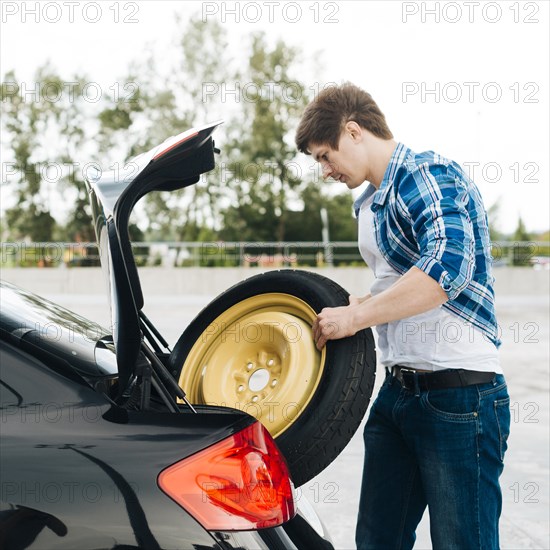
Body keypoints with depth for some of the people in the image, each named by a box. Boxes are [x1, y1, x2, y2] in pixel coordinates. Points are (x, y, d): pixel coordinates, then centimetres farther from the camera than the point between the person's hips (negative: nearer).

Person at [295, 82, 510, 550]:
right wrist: (348, 310, 10)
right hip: (397, 391, 9)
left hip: (459, 393, -9)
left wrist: (356, 316, -24)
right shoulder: (369, 204, 17)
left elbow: (449, 266, -29)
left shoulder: (429, 173, -13)